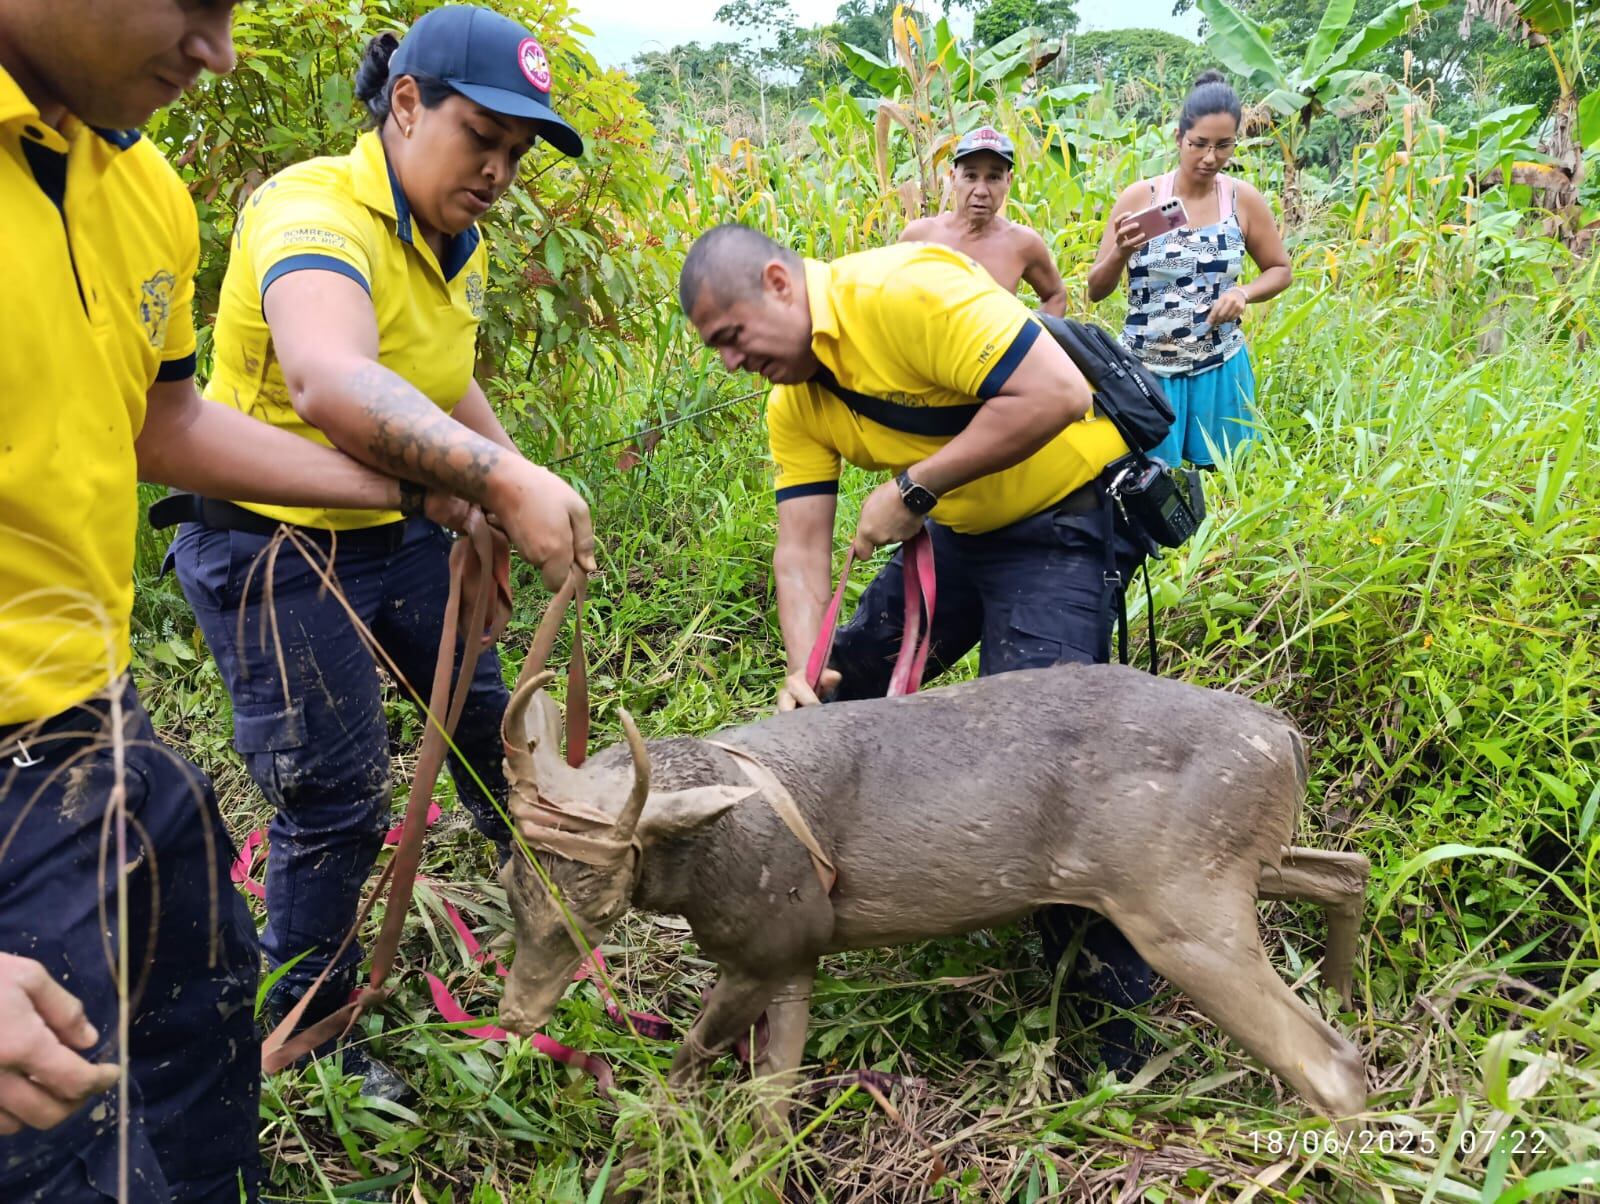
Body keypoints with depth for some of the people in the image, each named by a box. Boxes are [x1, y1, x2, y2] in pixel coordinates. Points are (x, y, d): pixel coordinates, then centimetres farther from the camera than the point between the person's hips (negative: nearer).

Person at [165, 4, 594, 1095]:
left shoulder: (461, 247, 3)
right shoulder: (315, 212, -27)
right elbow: (331, 386, -48)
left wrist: (528, 487, 6)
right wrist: (502, 480, -57)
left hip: (393, 532, 8)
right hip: (273, 551, -8)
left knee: (484, 707, 21)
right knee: (335, 803, -1)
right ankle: (306, 1035, 21)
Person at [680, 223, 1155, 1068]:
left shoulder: (905, 291, -26)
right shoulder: (795, 402, 1)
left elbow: (1057, 394, -33)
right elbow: (801, 546, -3)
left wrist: (913, 488, -27)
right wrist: (803, 671, -18)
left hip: (1068, 514, -9)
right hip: (957, 526, 9)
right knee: (846, 687, 13)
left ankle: (1120, 991, -2)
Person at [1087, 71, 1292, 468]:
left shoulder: (1244, 200, -2)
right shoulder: (1139, 197, -6)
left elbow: (1280, 270, 11)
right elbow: (1096, 291, -3)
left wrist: (1243, 292, -9)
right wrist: (1120, 252, -23)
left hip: (1219, 370, 2)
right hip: (1146, 369, -1)